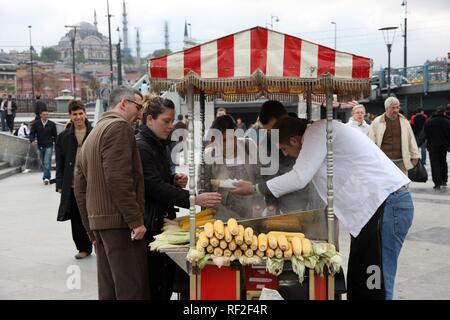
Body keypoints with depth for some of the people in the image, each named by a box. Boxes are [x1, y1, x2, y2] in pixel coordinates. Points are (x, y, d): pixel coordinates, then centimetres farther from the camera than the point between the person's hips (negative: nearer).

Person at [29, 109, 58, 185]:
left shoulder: (52, 124, 0)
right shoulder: (36, 123, 1)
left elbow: (55, 135, 7)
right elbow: (32, 133, 3)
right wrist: (32, 140, -16)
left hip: (49, 146, -3)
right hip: (40, 146, 3)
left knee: (47, 162, -13)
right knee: (43, 163, 10)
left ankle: (46, 177, -15)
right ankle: (47, 176, 23)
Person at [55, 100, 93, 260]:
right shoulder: (63, 137, 6)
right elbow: (60, 163, 8)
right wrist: (60, 185, 3)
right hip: (72, 185, 2)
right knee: (77, 218, 8)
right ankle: (83, 248, 21)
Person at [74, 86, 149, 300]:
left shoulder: (93, 134, 21)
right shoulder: (119, 127, -8)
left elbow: (80, 189, 21)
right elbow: (118, 179, -20)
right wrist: (135, 220, -18)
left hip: (98, 220, 10)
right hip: (120, 221, -9)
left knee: (109, 291, 12)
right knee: (132, 290, -8)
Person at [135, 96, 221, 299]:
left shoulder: (160, 145, 15)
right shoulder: (140, 147, -14)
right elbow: (155, 187, -23)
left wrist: (175, 181, 5)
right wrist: (194, 199, -30)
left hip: (164, 219, 9)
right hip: (150, 225, -9)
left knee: (167, 284, 11)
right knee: (156, 287, -6)